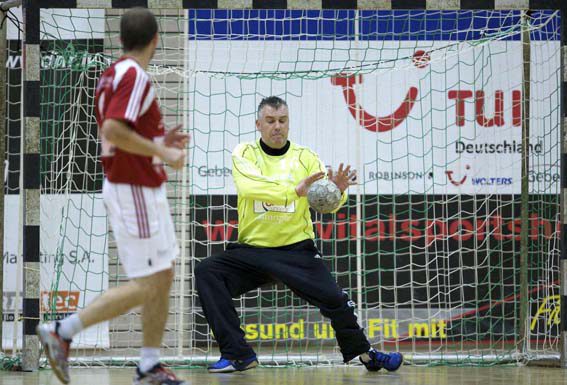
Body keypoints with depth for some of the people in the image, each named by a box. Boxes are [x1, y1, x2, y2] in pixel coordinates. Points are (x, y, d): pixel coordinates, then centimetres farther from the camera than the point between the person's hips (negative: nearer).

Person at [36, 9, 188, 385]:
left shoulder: (115, 73, 12)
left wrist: (160, 142, 14)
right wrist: (162, 153, -20)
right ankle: (62, 332, -7)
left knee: (164, 276, 12)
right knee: (146, 285, -8)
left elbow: (112, 132, 19)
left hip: (144, 189, 10)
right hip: (136, 190, -10)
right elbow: (113, 130, -28)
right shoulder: (134, 75, -17)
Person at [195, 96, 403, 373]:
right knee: (207, 272, -22)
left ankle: (363, 352, 14)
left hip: (296, 250, 0)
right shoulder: (245, 154, -1)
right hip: (251, 251, 0)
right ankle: (238, 355, -16)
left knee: (334, 298, -16)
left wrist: (337, 191, -28)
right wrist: (295, 190, -36)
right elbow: (249, 186, -23)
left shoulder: (305, 158, 4)